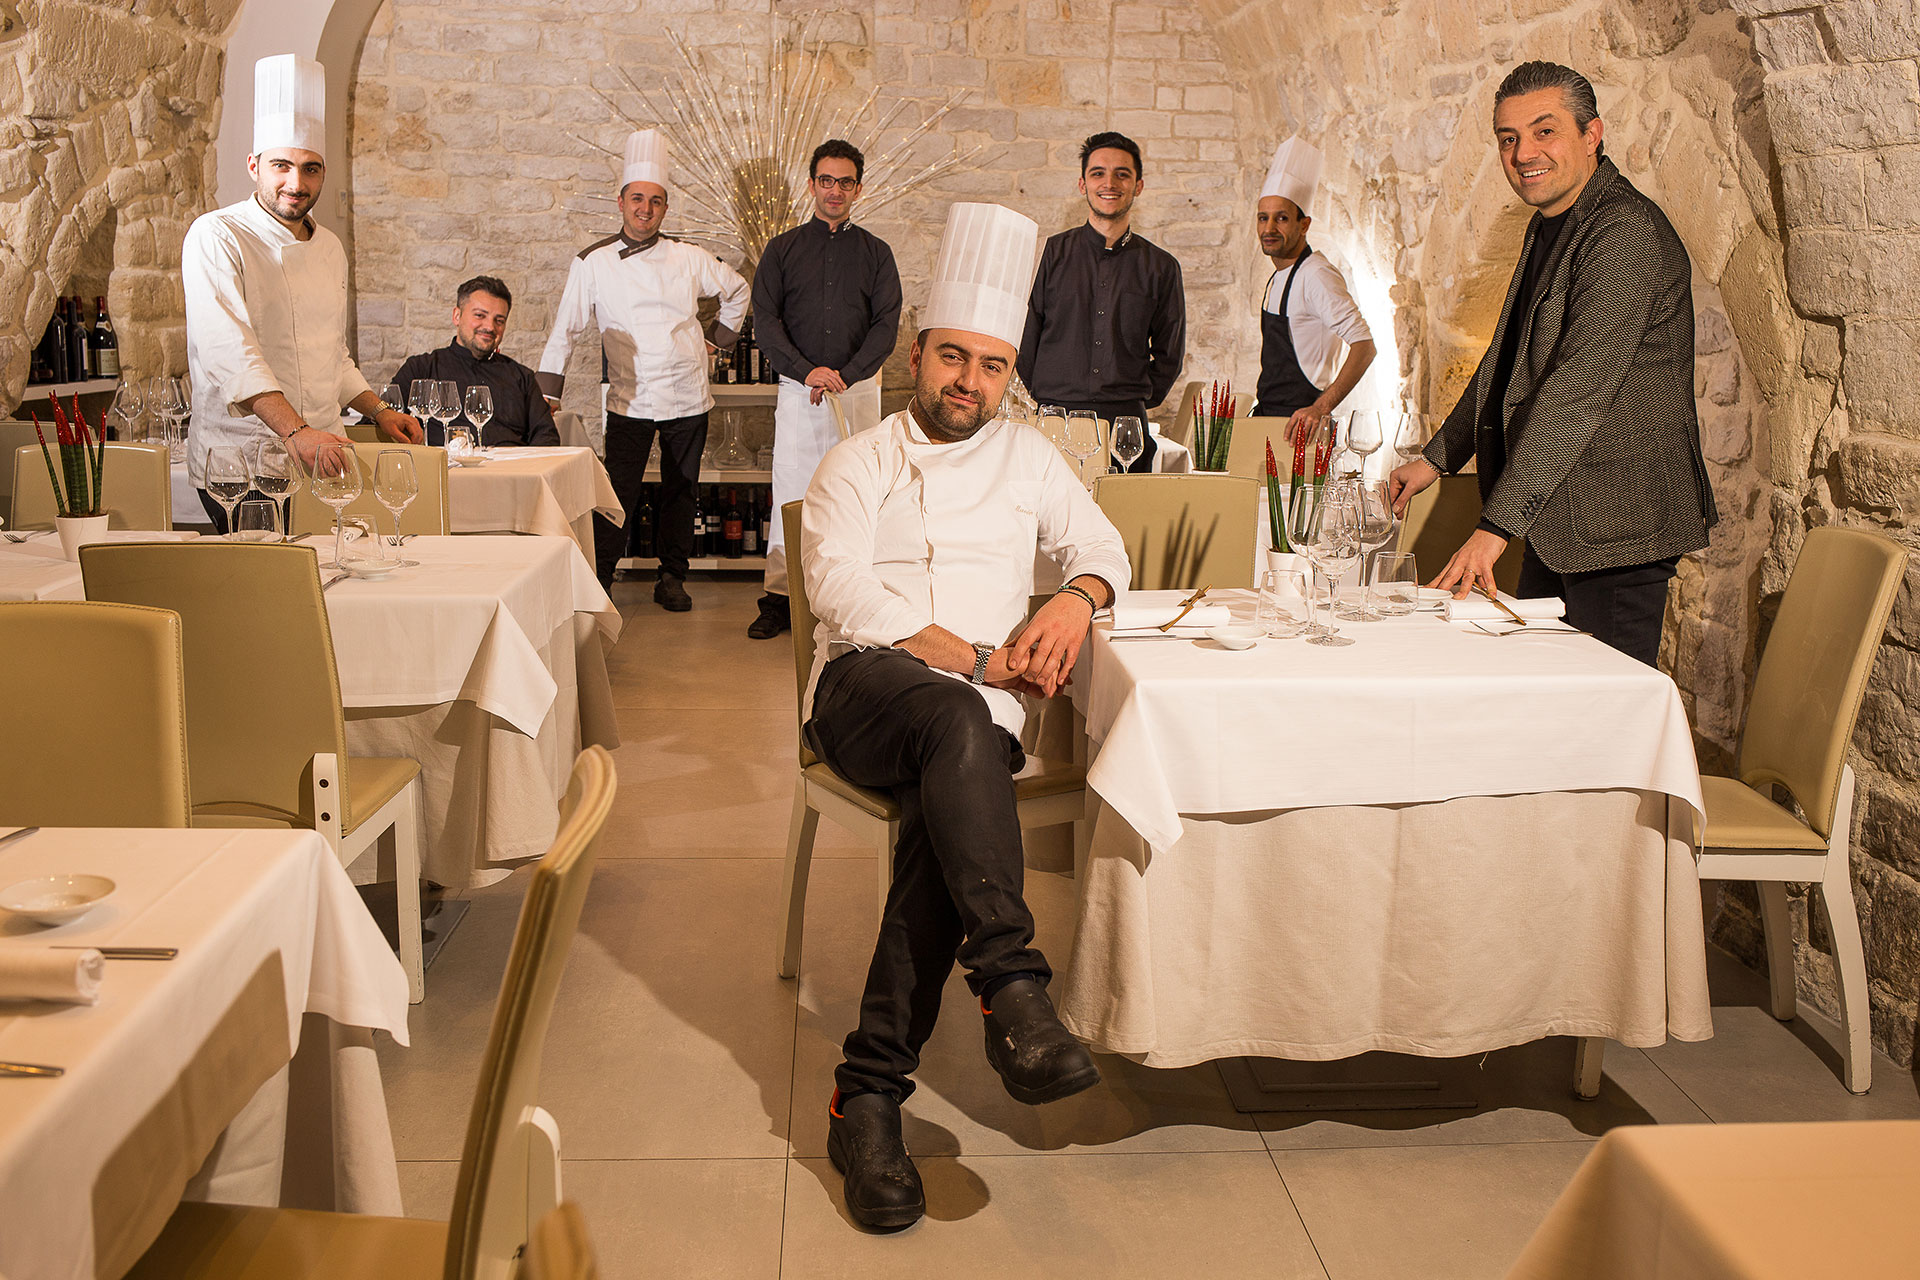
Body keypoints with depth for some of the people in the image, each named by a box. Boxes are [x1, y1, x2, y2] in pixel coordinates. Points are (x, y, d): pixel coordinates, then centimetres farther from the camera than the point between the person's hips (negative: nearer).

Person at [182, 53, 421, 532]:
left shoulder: (330, 249, 14)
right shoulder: (217, 237, -9)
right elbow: (228, 350, -21)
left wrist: (378, 411, 17)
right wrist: (298, 433, -31)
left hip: (320, 456, 6)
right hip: (241, 463, -6)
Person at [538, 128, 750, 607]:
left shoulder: (688, 258, 3)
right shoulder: (592, 263, 0)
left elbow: (737, 290, 21)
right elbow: (564, 329, 4)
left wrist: (720, 336, 14)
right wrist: (548, 392, 0)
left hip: (688, 399, 2)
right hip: (630, 401, -2)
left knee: (680, 491, 9)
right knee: (619, 495, -6)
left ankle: (673, 577, 24)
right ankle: (599, 581, 8)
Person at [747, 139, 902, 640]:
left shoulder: (876, 253, 10)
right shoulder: (783, 249, 9)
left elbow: (887, 325, 2)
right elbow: (765, 321, 1)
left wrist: (843, 375, -12)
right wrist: (807, 371, -13)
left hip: (859, 389, 0)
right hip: (798, 389, 0)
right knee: (790, 492, -2)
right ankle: (779, 599, 3)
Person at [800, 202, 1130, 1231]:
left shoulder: (1028, 457, 25)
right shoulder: (860, 461, 14)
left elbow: (1102, 546, 25)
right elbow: (839, 589, -2)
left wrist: (1078, 595, -1)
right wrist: (973, 659, -11)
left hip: (977, 710, 2)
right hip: (864, 686, -2)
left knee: (940, 813, -33)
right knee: (957, 722, -39)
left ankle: (870, 1096, -33)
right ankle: (1012, 986, -50)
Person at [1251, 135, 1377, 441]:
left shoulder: (1316, 275, -12)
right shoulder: (1278, 278, 17)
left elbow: (1364, 346, -21)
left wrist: (1321, 407, -30)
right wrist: (1260, 409, 12)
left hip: (1299, 420, -8)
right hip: (1265, 414, 8)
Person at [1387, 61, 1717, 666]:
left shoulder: (1627, 232, -18)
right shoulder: (1549, 228, 15)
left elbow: (1577, 392, -25)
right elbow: (1506, 360, 26)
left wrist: (1496, 524, -27)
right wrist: (1436, 458, 22)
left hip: (1613, 525, -9)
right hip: (1551, 523, 10)